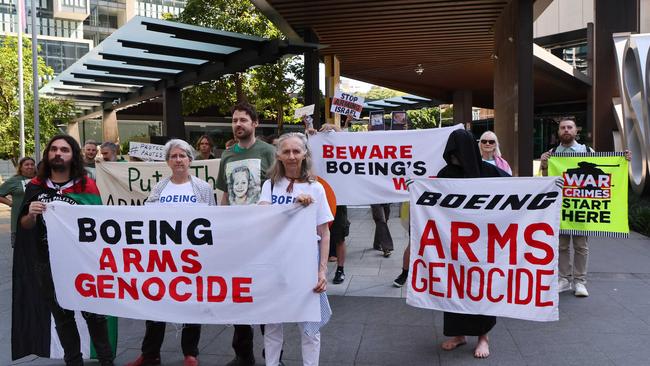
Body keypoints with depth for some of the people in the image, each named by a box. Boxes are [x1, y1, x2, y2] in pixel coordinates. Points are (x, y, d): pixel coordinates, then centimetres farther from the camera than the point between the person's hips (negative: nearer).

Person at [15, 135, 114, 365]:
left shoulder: (87, 186, -6)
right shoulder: (35, 187, 2)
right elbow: (24, 225, 8)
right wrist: (31, 215, -14)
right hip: (47, 264, 3)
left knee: (93, 312, 5)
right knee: (61, 315, 16)